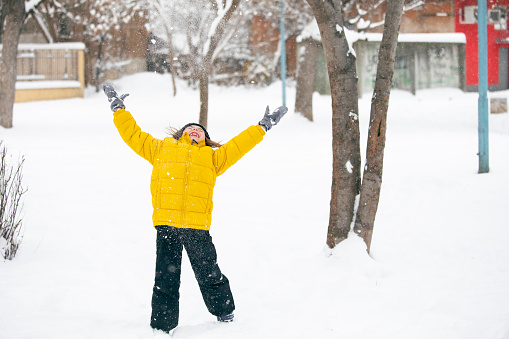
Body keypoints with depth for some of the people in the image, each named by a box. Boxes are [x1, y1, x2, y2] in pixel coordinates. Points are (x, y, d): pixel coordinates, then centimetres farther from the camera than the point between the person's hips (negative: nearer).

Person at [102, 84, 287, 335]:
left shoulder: (212, 156, 23)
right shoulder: (162, 148, 22)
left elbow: (238, 146, 22)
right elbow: (133, 135, 23)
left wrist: (262, 127, 22)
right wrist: (119, 110, 22)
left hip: (197, 226, 0)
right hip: (166, 223, 0)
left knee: (209, 275, 7)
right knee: (165, 278, 2)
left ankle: (225, 314, 27)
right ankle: (162, 327, 10)